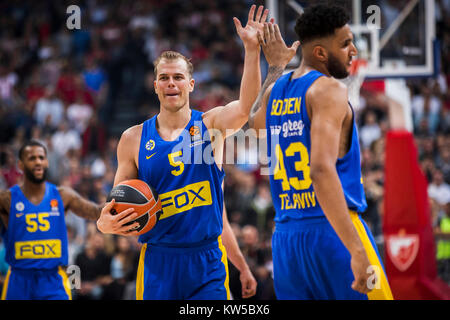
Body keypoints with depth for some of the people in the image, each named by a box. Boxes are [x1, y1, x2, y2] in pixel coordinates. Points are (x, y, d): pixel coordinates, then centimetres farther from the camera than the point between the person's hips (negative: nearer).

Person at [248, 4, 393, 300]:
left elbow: (255, 120, 39)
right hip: (332, 231, -8)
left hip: (285, 238, 8)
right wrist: (357, 251, -28)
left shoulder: (275, 91, 13)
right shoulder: (328, 90, -10)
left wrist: (275, 68, 48)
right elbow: (322, 170, -23)